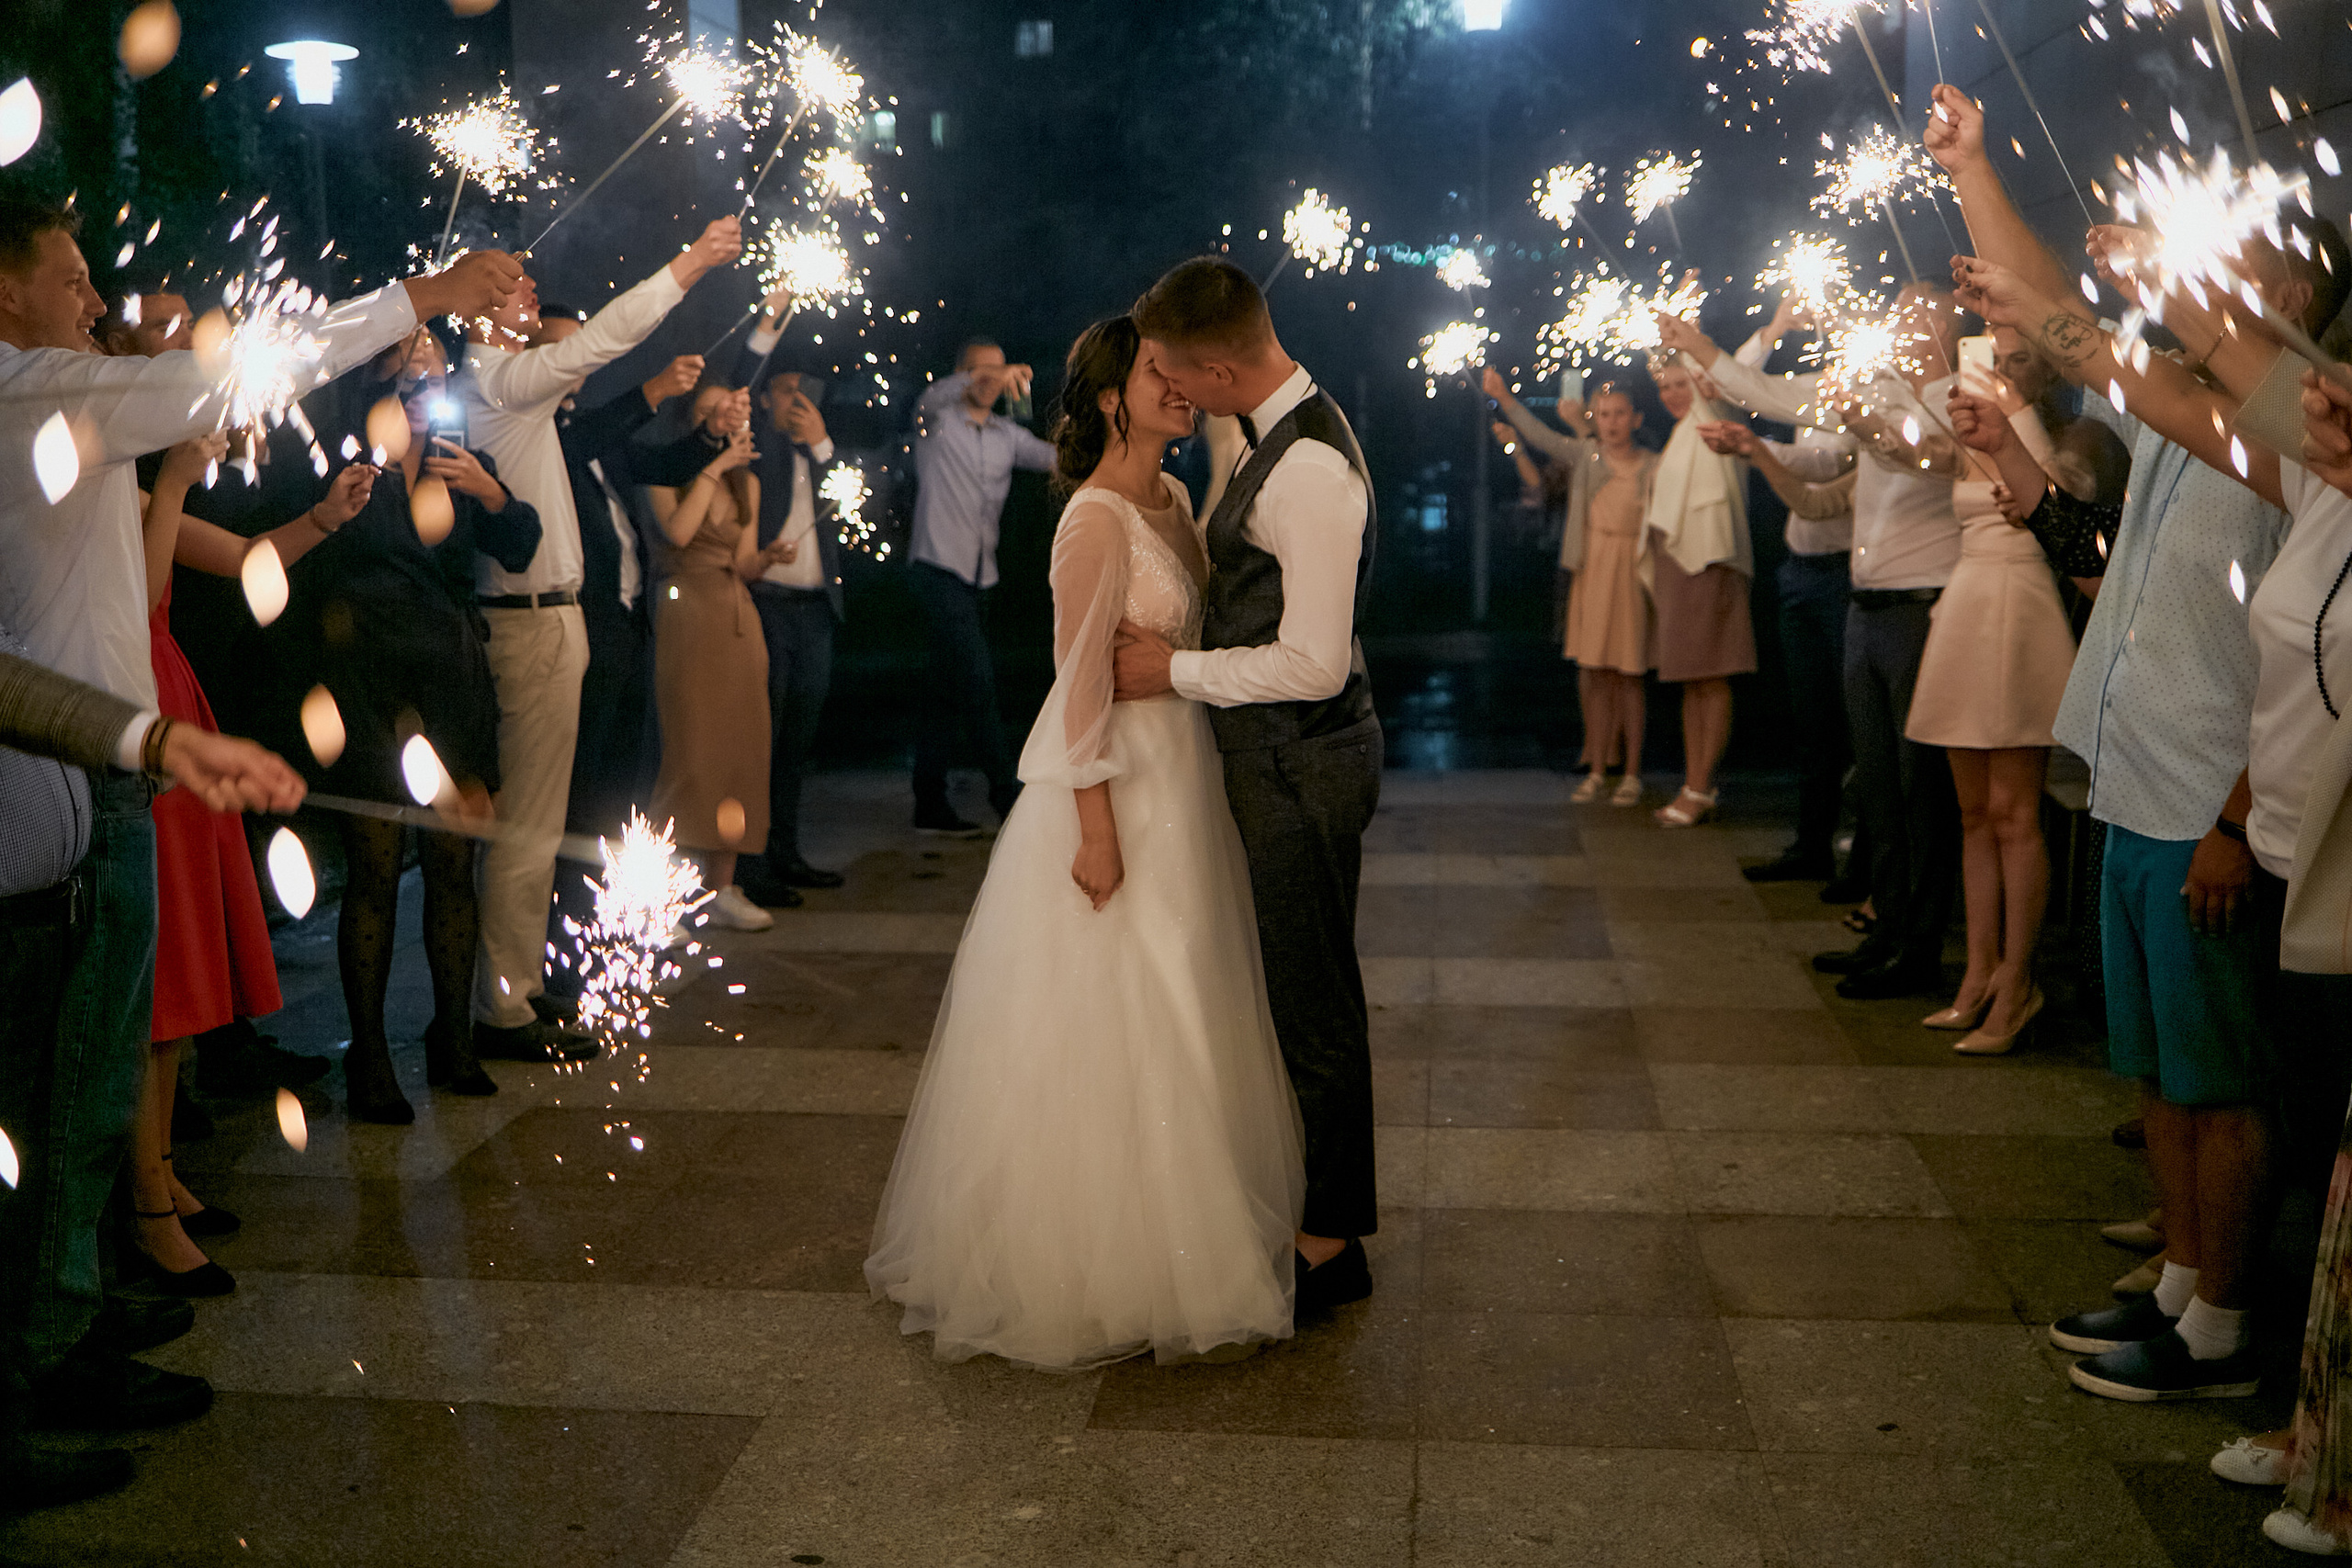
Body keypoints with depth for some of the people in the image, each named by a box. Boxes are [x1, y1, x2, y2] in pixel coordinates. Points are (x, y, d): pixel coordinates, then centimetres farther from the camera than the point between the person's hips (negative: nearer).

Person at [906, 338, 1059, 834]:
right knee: (977, 678, -14)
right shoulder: (938, 419, -1)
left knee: (949, 688, 9)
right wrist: (987, 374, -42)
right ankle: (1006, 793, -9)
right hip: (938, 569, -7)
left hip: (978, 576, 7)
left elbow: (1053, 458, 3)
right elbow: (933, 397, -24)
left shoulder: (1008, 435, 15)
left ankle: (930, 804, 14)